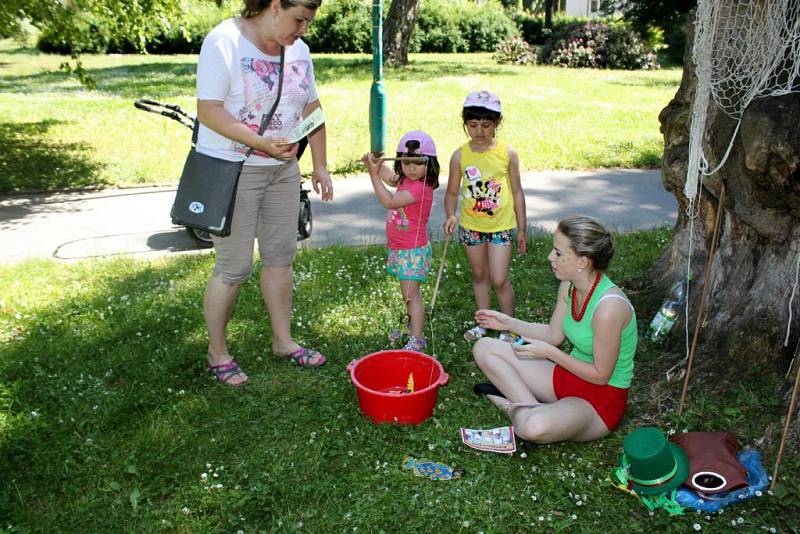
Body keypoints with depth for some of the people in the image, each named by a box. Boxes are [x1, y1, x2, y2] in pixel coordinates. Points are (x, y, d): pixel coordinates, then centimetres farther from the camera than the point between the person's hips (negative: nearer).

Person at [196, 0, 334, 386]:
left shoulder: (298, 50, 8)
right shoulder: (224, 43, -14)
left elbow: (311, 109, 13)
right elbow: (208, 110, -18)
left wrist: (320, 166, 8)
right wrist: (261, 143, -28)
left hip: (283, 169, 7)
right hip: (232, 171, -7)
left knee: (281, 257, 12)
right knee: (234, 267, -2)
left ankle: (283, 341, 27)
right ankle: (217, 354, 15)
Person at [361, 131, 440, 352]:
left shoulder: (421, 188, -25)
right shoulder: (406, 180, 4)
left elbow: (389, 201, -32)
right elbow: (390, 178, 25)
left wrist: (374, 174, -29)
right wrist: (376, 164, 8)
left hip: (413, 251, -9)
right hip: (399, 249, 9)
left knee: (411, 294, -7)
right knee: (407, 293, 22)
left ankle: (417, 340, -1)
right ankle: (413, 326, 39)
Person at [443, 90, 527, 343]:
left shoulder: (507, 153, -9)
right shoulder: (460, 156, -7)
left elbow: (517, 192, -1)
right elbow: (452, 192, 0)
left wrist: (522, 229, 1)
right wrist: (450, 215, -20)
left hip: (501, 226, -2)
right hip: (470, 226, 2)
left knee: (499, 280, -4)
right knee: (479, 275, 17)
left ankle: (509, 328, 16)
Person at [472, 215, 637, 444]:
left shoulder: (609, 306, -30)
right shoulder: (568, 285, -6)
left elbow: (600, 375, -21)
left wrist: (550, 353, -20)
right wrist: (510, 323, 2)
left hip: (602, 399, -8)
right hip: (569, 376, 8)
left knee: (535, 428, -39)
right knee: (484, 348, 1)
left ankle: (514, 406, -4)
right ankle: (534, 408, -9)